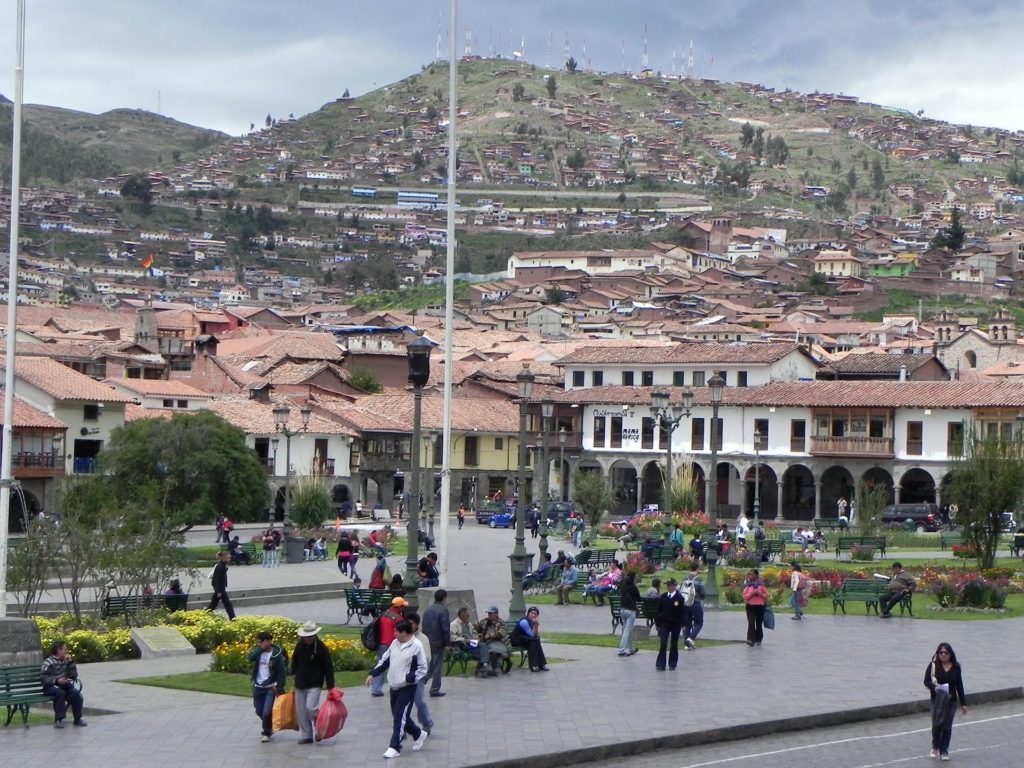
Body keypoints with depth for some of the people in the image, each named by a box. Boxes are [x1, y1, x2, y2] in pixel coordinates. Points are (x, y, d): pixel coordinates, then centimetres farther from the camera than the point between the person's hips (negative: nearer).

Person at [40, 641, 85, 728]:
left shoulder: (66, 661, 14)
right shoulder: (48, 662, -1)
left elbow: (74, 676, 7)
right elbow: (43, 678, -9)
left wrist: (71, 662, -2)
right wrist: (56, 681, -20)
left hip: (64, 686, 4)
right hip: (51, 687, -4)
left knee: (76, 693, -25)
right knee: (60, 693, -36)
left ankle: (77, 719, -13)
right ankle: (58, 720, -28)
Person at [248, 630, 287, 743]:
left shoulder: (277, 654, -12)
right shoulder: (258, 651, 1)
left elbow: (281, 672, -10)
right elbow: (250, 657, -19)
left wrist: (279, 687, -14)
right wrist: (261, 648, -23)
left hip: (270, 687, -6)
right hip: (258, 686, 6)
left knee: (267, 712, -10)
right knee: (259, 711, 14)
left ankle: (267, 733, 10)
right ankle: (269, 728, 38)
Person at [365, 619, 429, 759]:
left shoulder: (417, 647, -14)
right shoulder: (394, 643, 7)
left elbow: (423, 668, -12)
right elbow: (384, 660, 16)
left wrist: (409, 678, -25)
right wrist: (373, 674, 7)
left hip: (407, 688, -8)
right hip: (394, 686, 8)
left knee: (400, 716, -9)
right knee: (399, 715, 14)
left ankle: (394, 747, -5)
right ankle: (418, 734, 34)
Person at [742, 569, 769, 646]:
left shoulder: (761, 584, 1)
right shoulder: (747, 584, 3)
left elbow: (766, 595, 5)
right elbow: (745, 596, -3)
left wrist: (760, 594, -14)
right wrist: (752, 593, -17)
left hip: (760, 606, 0)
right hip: (750, 606, 0)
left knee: (759, 624, 9)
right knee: (751, 623, -13)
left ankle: (758, 639, 23)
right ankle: (750, 639, -16)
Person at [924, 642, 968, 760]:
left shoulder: (955, 667, 3)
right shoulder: (933, 666, -4)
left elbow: (959, 685, 8)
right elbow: (926, 681, -5)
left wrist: (963, 703, 9)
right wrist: (934, 687, -27)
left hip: (951, 700, 2)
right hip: (937, 700, -2)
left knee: (947, 726, 2)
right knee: (937, 724, -4)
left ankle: (944, 751, 14)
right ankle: (935, 747, 21)